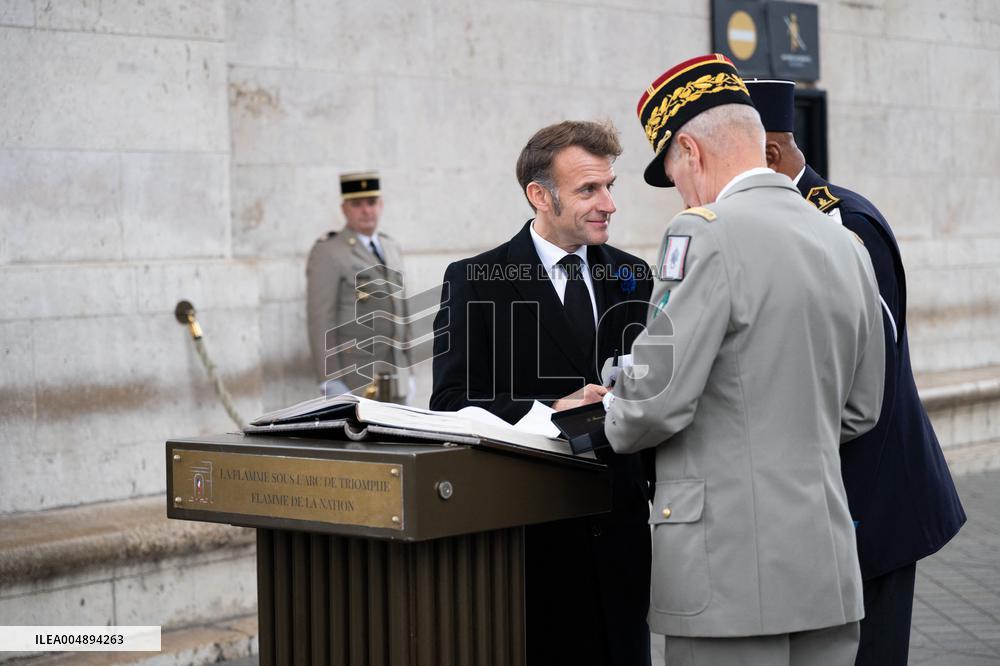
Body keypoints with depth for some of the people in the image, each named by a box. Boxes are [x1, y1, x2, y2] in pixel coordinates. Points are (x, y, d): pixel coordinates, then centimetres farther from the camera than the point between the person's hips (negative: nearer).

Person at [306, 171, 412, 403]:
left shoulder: (390, 247, 14)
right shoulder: (328, 253, -9)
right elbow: (319, 320, -13)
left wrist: (407, 371, 16)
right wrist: (330, 381, -19)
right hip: (352, 380, -7)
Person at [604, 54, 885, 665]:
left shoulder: (707, 234, -12)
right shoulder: (846, 243, 11)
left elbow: (656, 399, -15)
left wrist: (611, 425, 5)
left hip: (733, 575, -7)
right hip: (830, 576, 7)